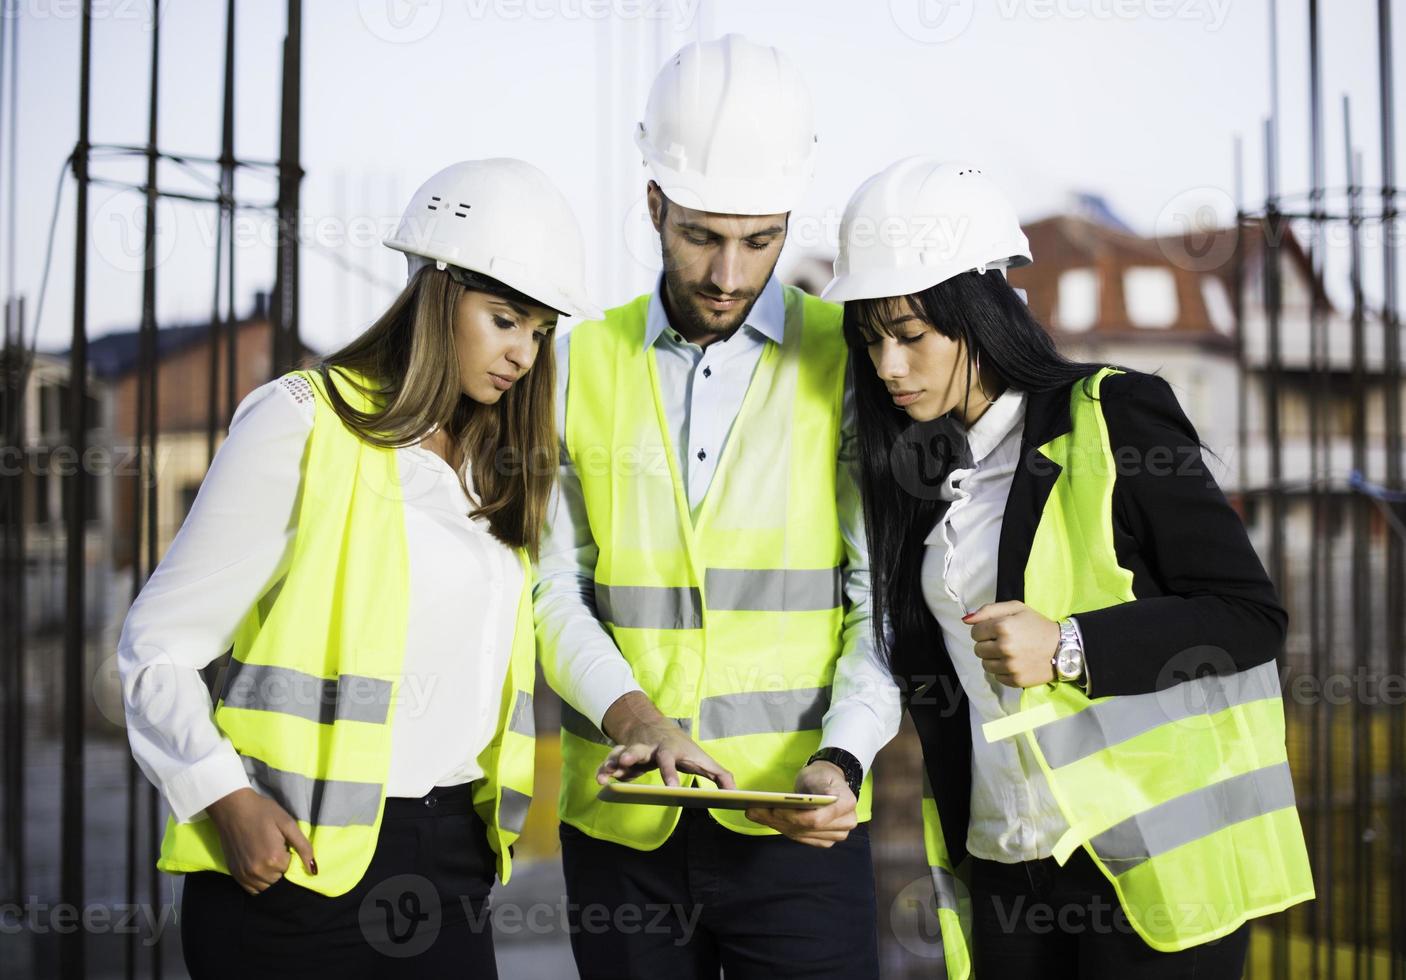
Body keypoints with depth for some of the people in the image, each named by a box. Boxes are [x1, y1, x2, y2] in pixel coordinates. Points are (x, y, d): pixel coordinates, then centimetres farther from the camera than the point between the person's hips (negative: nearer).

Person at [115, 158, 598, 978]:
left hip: (448, 852, 5)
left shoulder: (499, 469, 14)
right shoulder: (301, 424, -6)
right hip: (294, 857, -5)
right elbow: (158, 647, -6)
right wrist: (224, 796, -18)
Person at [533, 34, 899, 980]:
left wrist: (842, 759, -18)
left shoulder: (850, 360, 0)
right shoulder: (583, 363, 6)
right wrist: (633, 714, -14)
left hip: (797, 822, -2)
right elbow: (554, 587, 3)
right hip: (619, 820, 2)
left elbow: (885, 598, -3)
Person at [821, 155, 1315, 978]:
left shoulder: (1114, 418, -7)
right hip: (1005, 873, 5)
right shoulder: (916, 470, 11)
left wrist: (1071, 648, -19)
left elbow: (1254, 616, -9)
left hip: (1152, 858, -5)